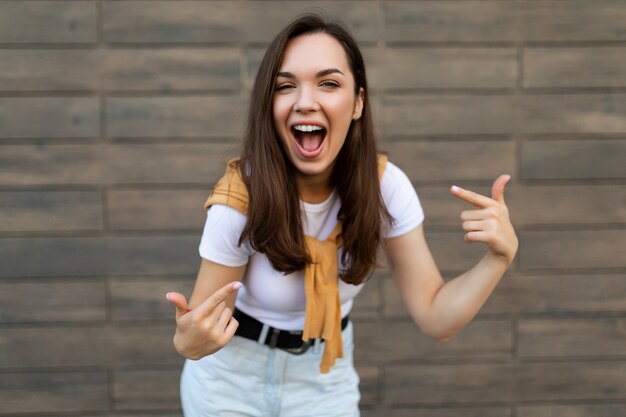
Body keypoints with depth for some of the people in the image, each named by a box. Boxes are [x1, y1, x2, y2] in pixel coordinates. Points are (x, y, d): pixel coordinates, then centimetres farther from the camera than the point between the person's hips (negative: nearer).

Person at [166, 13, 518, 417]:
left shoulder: (386, 185, -20)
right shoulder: (240, 200, -29)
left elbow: (435, 316, -17)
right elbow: (203, 325, -20)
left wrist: (500, 256, -34)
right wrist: (188, 343, -43)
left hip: (326, 377, 3)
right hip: (232, 379, -2)